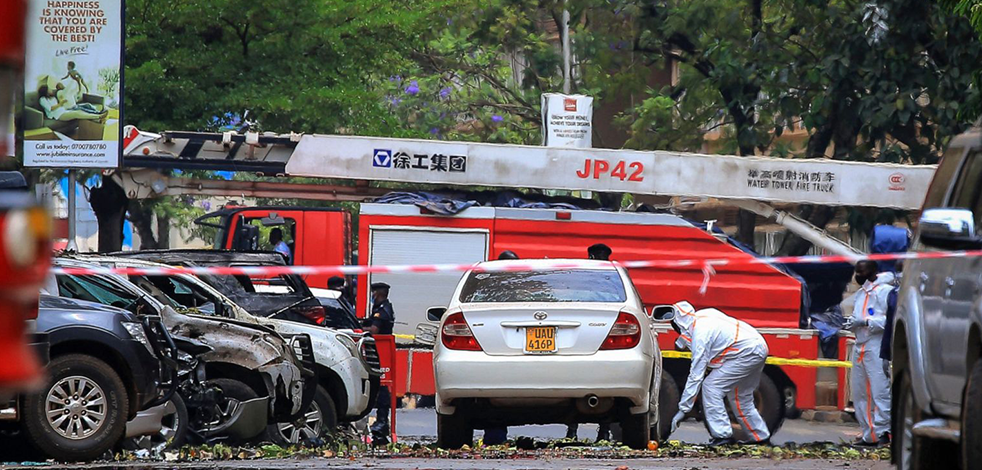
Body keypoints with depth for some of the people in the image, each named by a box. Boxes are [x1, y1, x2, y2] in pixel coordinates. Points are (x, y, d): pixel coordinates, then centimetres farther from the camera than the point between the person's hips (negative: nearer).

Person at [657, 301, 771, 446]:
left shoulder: (700, 335, -17)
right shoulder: (705, 315, 8)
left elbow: (695, 376, -18)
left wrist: (683, 409, -15)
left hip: (747, 353, -10)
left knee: (711, 386, -10)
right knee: (740, 396, 21)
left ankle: (722, 435, -12)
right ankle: (761, 437, 28)